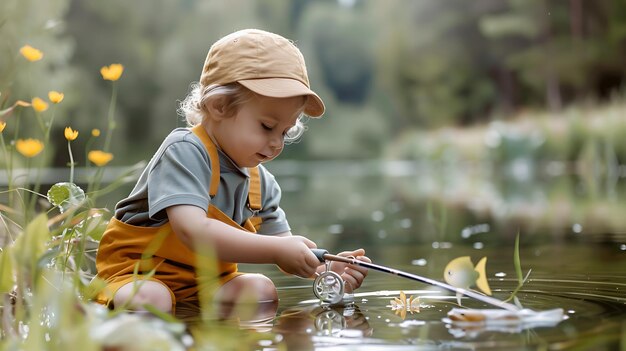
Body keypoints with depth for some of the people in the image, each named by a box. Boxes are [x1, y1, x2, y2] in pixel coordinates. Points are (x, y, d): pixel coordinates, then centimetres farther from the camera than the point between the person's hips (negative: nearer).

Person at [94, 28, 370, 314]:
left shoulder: (262, 182, 4)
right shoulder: (185, 152, -22)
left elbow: (284, 245, 7)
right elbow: (193, 231, -36)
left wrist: (325, 268, -16)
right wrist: (277, 250, -35)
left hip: (207, 281, 8)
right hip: (138, 272, -8)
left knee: (261, 289, -16)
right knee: (149, 300, -38)